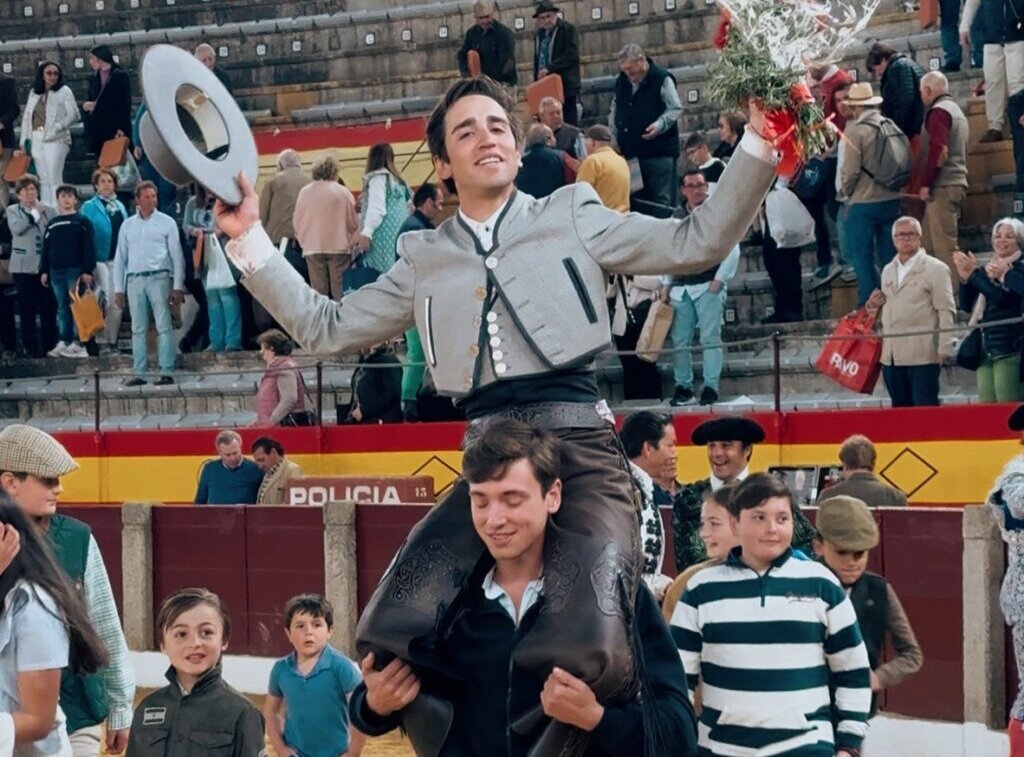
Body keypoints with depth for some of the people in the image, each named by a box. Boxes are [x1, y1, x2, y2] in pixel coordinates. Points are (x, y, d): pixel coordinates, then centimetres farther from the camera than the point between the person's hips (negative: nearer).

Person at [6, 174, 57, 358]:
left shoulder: (49, 210, 11)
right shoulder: (12, 211, 8)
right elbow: (16, 228, -11)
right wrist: (34, 214, -9)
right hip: (24, 267, -1)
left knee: (49, 309, 1)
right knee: (27, 310, -1)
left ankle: (49, 346, 9)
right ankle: (30, 347, 4)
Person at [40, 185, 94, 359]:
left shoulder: (82, 221, 2)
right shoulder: (52, 224, 16)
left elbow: (89, 248, -4)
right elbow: (46, 249, 18)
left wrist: (88, 271, -12)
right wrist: (44, 271, 9)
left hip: (76, 271, -5)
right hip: (56, 272, 5)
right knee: (62, 308, 6)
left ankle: (78, 343, -7)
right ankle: (63, 342, 8)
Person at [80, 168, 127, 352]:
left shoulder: (120, 206, 13)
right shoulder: (89, 207, -1)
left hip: (118, 259, 5)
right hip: (100, 259, -5)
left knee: (117, 302, 6)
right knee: (103, 301, -9)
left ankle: (113, 340, 14)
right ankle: (101, 340, -2)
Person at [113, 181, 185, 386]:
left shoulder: (166, 222, 5)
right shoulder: (127, 225, 13)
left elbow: (177, 255, 4)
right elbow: (120, 258, 14)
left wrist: (178, 286, -3)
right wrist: (118, 289, 9)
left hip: (159, 277, -3)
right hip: (134, 279, 3)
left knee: (164, 326, -6)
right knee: (138, 329, 4)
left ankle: (167, 372, -7)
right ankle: (138, 373, 5)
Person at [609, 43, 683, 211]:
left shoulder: (662, 79, -6)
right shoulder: (621, 81, 13)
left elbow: (676, 109, -7)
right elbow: (615, 111, 23)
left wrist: (660, 125, -23)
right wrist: (614, 138, 13)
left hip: (659, 152, -6)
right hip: (629, 152, 6)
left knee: (662, 200, -6)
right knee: (634, 201, 8)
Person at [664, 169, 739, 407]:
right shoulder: (677, 217, 13)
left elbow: (732, 250, -4)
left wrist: (720, 280, -9)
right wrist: (666, 283, 13)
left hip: (709, 286, -5)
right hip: (680, 288, 5)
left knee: (710, 338, -6)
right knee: (680, 340, 4)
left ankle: (710, 387, -4)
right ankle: (683, 386, 12)